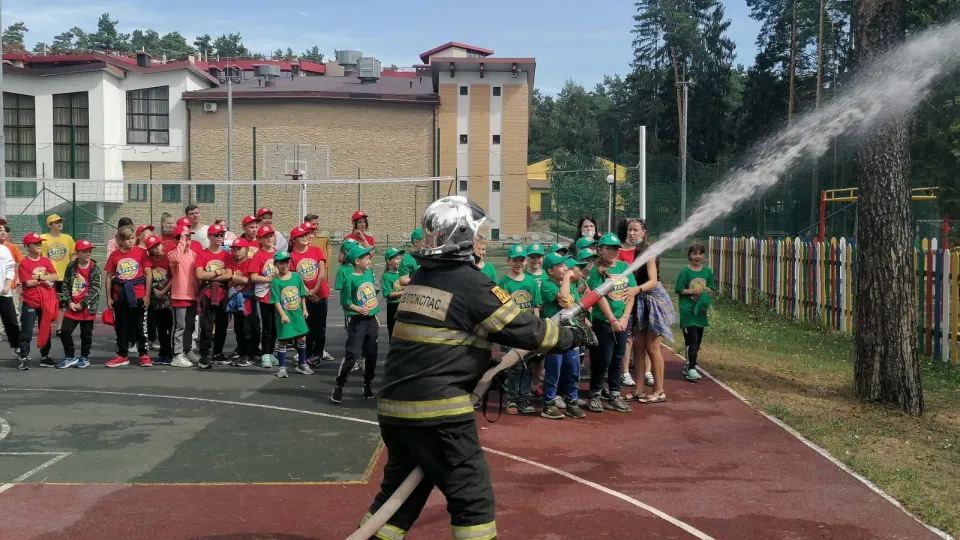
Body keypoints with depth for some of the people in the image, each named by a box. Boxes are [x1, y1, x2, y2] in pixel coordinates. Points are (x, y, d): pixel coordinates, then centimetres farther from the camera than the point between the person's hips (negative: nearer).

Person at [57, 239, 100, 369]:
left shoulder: (95, 269, -7)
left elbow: (94, 289, -11)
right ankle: (70, 357, 16)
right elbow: (66, 286, 6)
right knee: (64, 332, 1)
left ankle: (84, 358, 23)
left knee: (86, 334, 7)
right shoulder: (71, 267, 4)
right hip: (72, 307, 3)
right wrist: (69, 302, -6)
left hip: (87, 308, -3)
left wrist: (82, 304, -13)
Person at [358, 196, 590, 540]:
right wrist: (572, 337, 7)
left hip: (395, 406, 8)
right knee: (473, 498, 4)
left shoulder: (421, 278, 12)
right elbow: (523, 329, -7)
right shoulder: (469, 283, -12)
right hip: (438, 411, -8)